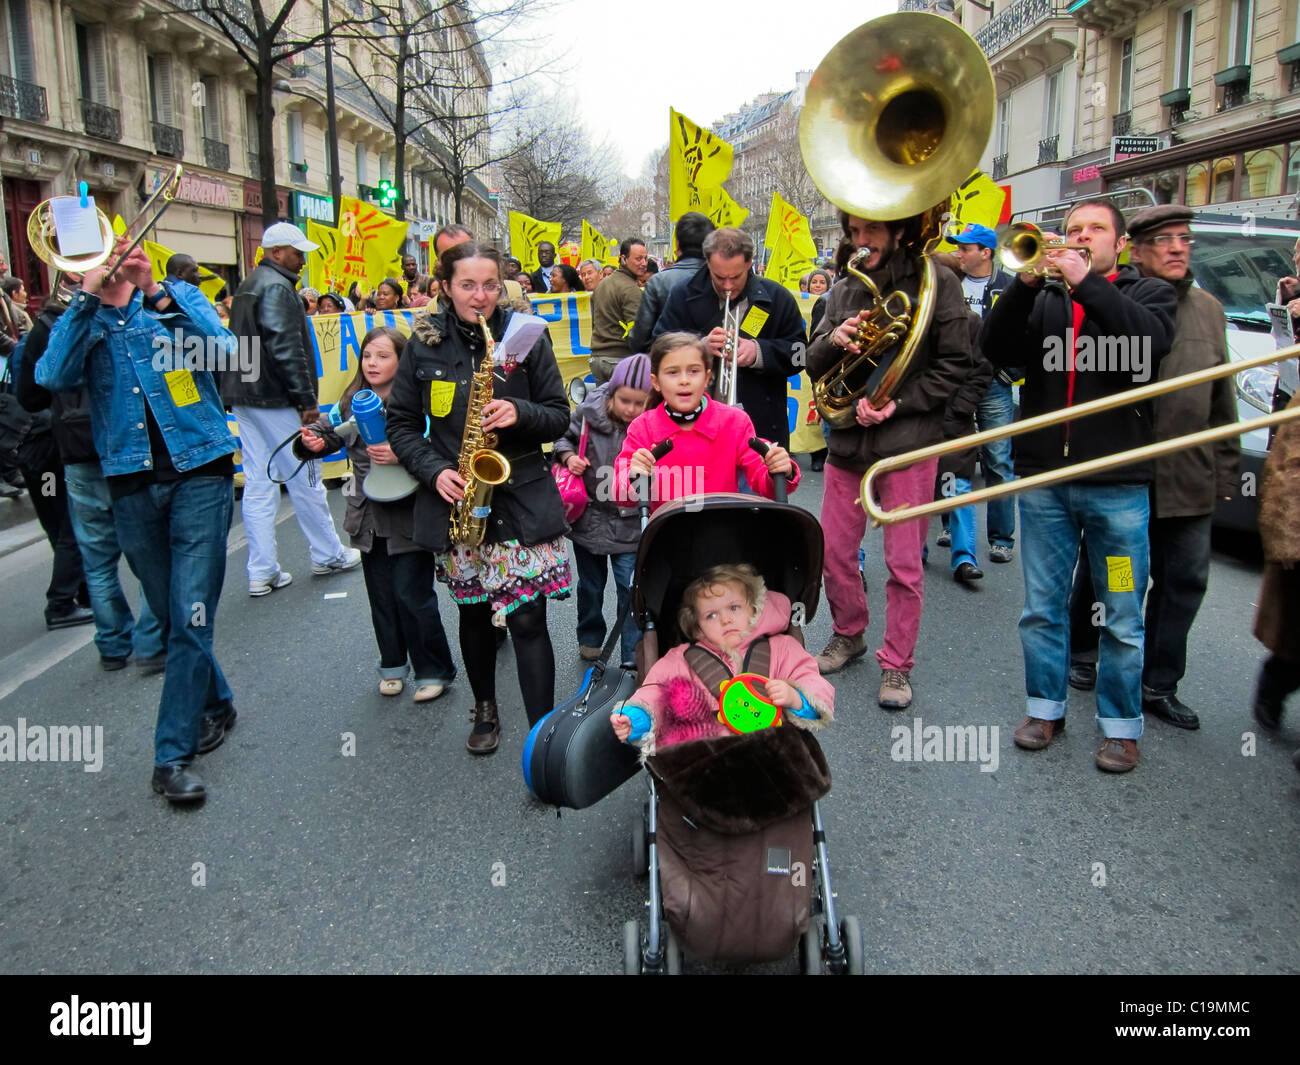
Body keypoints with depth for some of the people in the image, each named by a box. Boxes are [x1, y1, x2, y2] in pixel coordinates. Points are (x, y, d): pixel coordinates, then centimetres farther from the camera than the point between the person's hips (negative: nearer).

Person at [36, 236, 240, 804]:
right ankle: (215, 703, 34)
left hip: (199, 473, -3)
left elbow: (222, 349, -14)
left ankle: (173, 754, -1)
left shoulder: (179, 299, 6)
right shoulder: (80, 320, 11)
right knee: (170, 615, 12)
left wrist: (157, 293, -22)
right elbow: (53, 377, -10)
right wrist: (88, 297, -15)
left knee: (192, 616, -8)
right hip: (130, 484, 3)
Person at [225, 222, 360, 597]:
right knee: (305, 480, 2)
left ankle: (262, 573, 9)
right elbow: (286, 348, -20)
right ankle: (328, 556, 15)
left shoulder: (249, 285, 20)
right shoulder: (276, 287, -12)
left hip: (244, 397, 10)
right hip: (274, 399, -10)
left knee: (257, 485, 7)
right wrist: (307, 399, -17)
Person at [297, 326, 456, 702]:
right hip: (369, 519, 6)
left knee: (412, 596, -2)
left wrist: (403, 456, -31)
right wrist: (312, 440, -12)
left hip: (409, 518, -6)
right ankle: (392, 665, 33)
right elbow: (329, 430, 9)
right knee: (381, 597, 16)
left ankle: (434, 671, 14)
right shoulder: (353, 402, 7)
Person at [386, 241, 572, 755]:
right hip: (455, 499, 2)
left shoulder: (527, 336, -1)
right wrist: (435, 471, -10)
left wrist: (519, 413, -18)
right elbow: (402, 423, 5)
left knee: (526, 618, -7)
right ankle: (485, 710, 36)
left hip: (522, 497, -2)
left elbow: (559, 415, 2)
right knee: (474, 610, 16)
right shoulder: (424, 343, 2)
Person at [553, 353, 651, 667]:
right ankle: (589, 638, 42)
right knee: (590, 587, 20)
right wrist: (568, 456, -11)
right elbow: (564, 435, 6)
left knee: (632, 591, -1)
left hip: (630, 524, -2)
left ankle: (634, 658, 11)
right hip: (589, 517, 3)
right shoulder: (589, 411, -12)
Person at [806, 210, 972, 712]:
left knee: (904, 564, 3)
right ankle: (849, 634, 35)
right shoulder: (844, 290, 9)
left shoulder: (937, 282, -4)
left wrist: (897, 404, -16)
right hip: (848, 439, 5)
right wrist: (832, 341, -13)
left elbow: (955, 365, -7)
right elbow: (815, 367, 10)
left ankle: (896, 664, 18)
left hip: (908, 442, -4)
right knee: (834, 551, 11)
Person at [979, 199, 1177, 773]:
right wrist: (1026, 280, -14)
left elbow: (1149, 341, -15)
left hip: (1118, 483, -2)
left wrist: (1085, 281, -18)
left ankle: (1121, 726, 18)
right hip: (1043, 478, 2)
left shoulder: (1149, 292, 7)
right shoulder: (1043, 299, 13)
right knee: (1042, 609, 11)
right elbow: (995, 349, -3)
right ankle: (1045, 709, 25)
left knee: (1122, 618, 4)